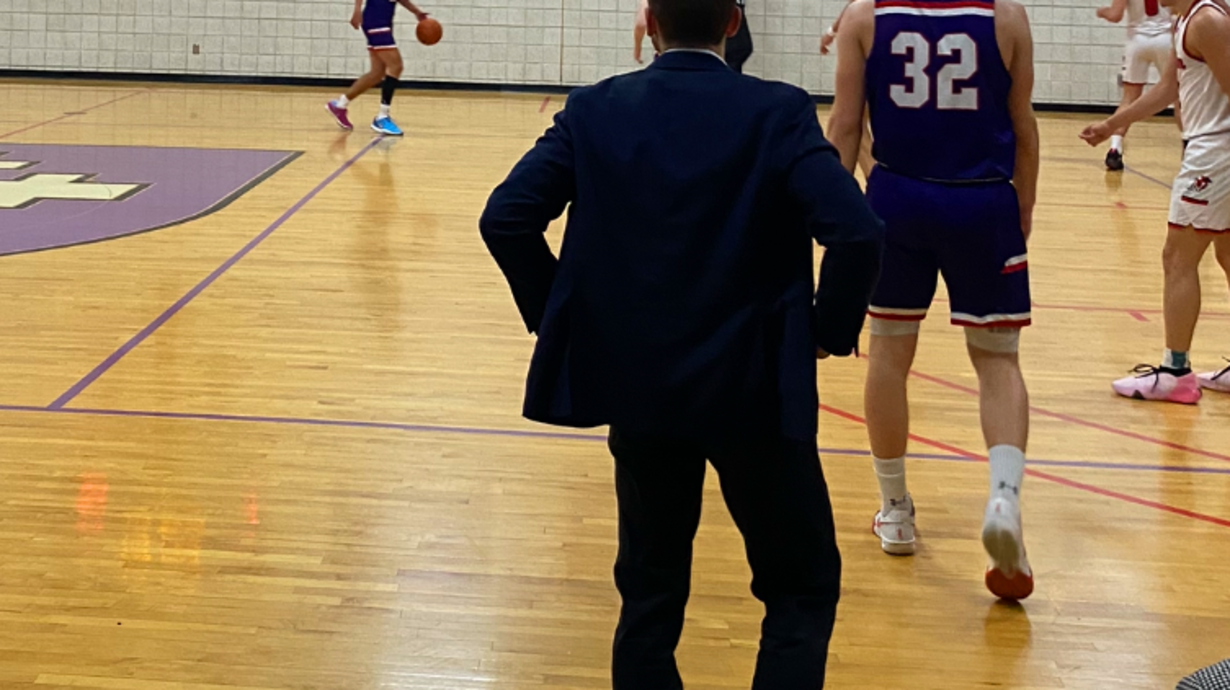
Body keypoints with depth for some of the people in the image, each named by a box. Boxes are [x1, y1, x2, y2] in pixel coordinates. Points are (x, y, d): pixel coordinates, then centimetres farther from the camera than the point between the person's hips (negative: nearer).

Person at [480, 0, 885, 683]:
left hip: (636, 389, 3)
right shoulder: (778, 112, -8)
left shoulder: (595, 110, -1)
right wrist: (833, 329, -3)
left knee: (651, 592, 19)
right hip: (754, 391, -3)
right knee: (804, 587, 14)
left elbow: (505, 219, -8)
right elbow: (856, 232, -20)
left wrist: (558, 316, 6)